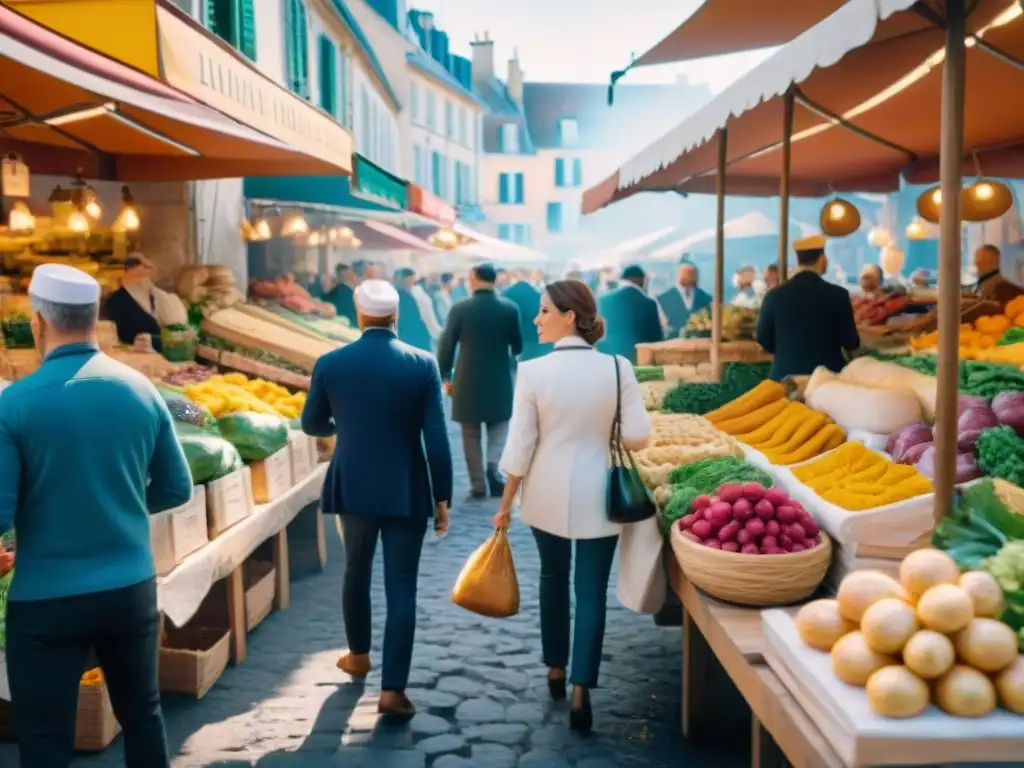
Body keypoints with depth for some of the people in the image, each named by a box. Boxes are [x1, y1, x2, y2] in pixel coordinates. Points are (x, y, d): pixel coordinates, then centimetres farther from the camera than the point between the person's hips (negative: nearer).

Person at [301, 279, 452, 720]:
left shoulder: (330, 364, -6)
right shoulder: (423, 365, -10)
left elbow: (312, 425, 8)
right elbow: (436, 439, -11)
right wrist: (442, 497, -1)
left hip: (353, 488, 2)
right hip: (407, 492, -2)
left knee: (356, 573, 23)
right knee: (401, 588, 3)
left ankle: (358, 656, 41)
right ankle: (392, 689, 3)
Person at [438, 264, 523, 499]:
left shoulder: (460, 308, -9)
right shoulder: (510, 308, -4)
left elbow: (446, 345, -5)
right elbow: (518, 346, 5)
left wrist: (445, 376, 6)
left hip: (467, 380, -1)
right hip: (500, 378, 1)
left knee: (471, 435, 9)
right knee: (499, 425, 16)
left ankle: (478, 485, 10)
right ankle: (493, 466, -7)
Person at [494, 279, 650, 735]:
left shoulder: (533, 372, -14)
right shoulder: (617, 368, -10)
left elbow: (520, 447, -10)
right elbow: (638, 437, -9)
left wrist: (505, 504, 2)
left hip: (547, 495, 1)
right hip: (598, 496, 0)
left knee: (553, 579, 21)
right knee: (591, 591, 7)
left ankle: (556, 670, 36)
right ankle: (580, 693, 3)